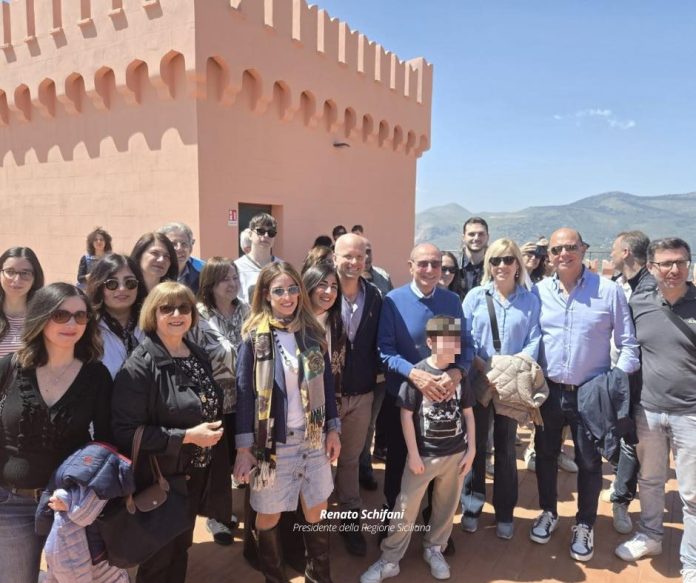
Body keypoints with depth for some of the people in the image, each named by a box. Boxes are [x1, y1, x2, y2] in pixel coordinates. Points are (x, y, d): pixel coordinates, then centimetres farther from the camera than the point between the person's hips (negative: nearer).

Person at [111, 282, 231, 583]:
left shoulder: (199, 357, 2)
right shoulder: (139, 366, -19)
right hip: (160, 479, -6)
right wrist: (187, 436, -26)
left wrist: (213, 433, 4)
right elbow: (126, 432, -24)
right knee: (159, 558, 12)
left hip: (197, 474, 6)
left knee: (181, 548, 23)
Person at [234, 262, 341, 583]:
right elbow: (244, 393, -10)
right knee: (269, 514, 13)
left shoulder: (312, 332, 2)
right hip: (272, 442, -3)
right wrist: (244, 449, -11)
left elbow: (326, 384, 7)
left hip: (313, 439, 3)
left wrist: (333, 429, 5)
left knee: (317, 511, 13)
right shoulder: (254, 337, -10)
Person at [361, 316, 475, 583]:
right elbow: (406, 415, -10)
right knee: (406, 507, 4)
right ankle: (389, 560, 18)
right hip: (424, 454, -3)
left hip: (456, 453, 4)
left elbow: (467, 413, 6)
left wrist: (471, 450, 4)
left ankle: (434, 549, 37)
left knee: (446, 505, 16)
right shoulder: (417, 372, -14)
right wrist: (413, 454, -10)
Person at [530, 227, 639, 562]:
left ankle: (584, 525, 33)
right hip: (548, 390, 2)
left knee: (589, 461, 11)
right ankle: (548, 513, 39)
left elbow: (628, 342, -2)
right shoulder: (538, 291, -2)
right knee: (545, 455, 16)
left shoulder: (608, 290, -8)